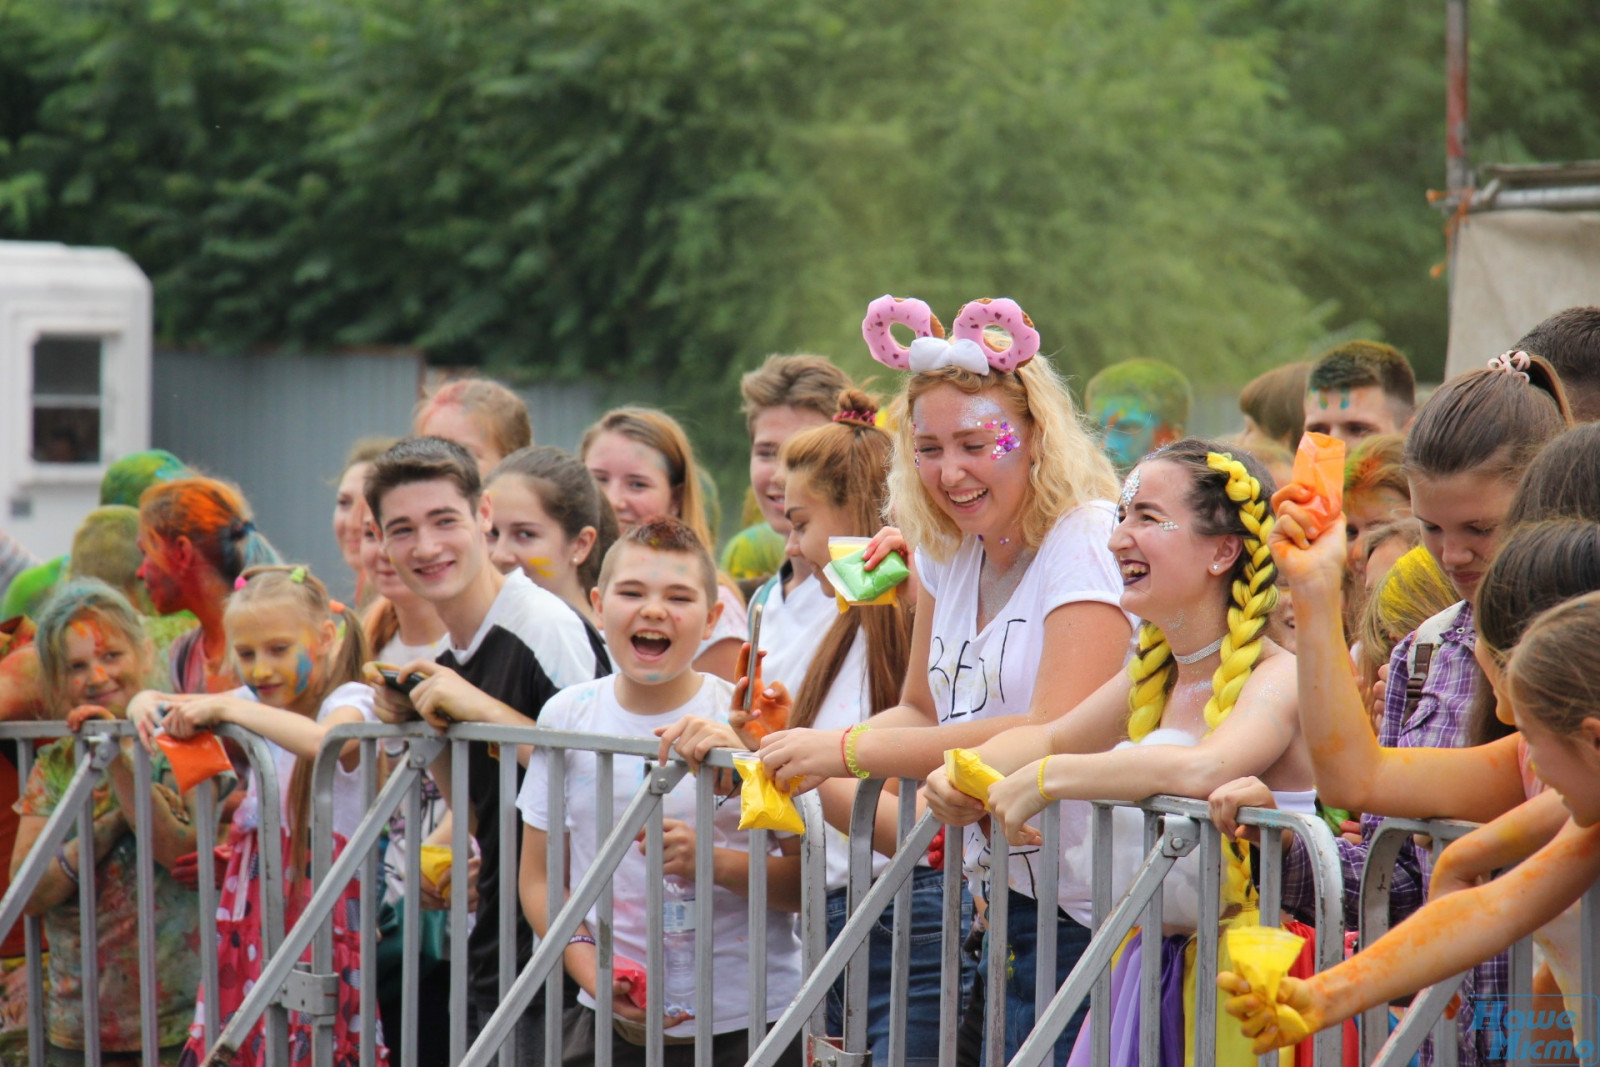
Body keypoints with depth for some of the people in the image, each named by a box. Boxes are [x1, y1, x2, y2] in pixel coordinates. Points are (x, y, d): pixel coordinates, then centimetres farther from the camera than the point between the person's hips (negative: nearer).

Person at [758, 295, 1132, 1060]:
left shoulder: (1090, 544, -13)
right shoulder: (947, 553, 11)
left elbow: (1056, 736, -23)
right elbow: (923, 712, 15)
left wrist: (849, 752, -24)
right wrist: (804, 751, -7)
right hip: (998, 903, 7)